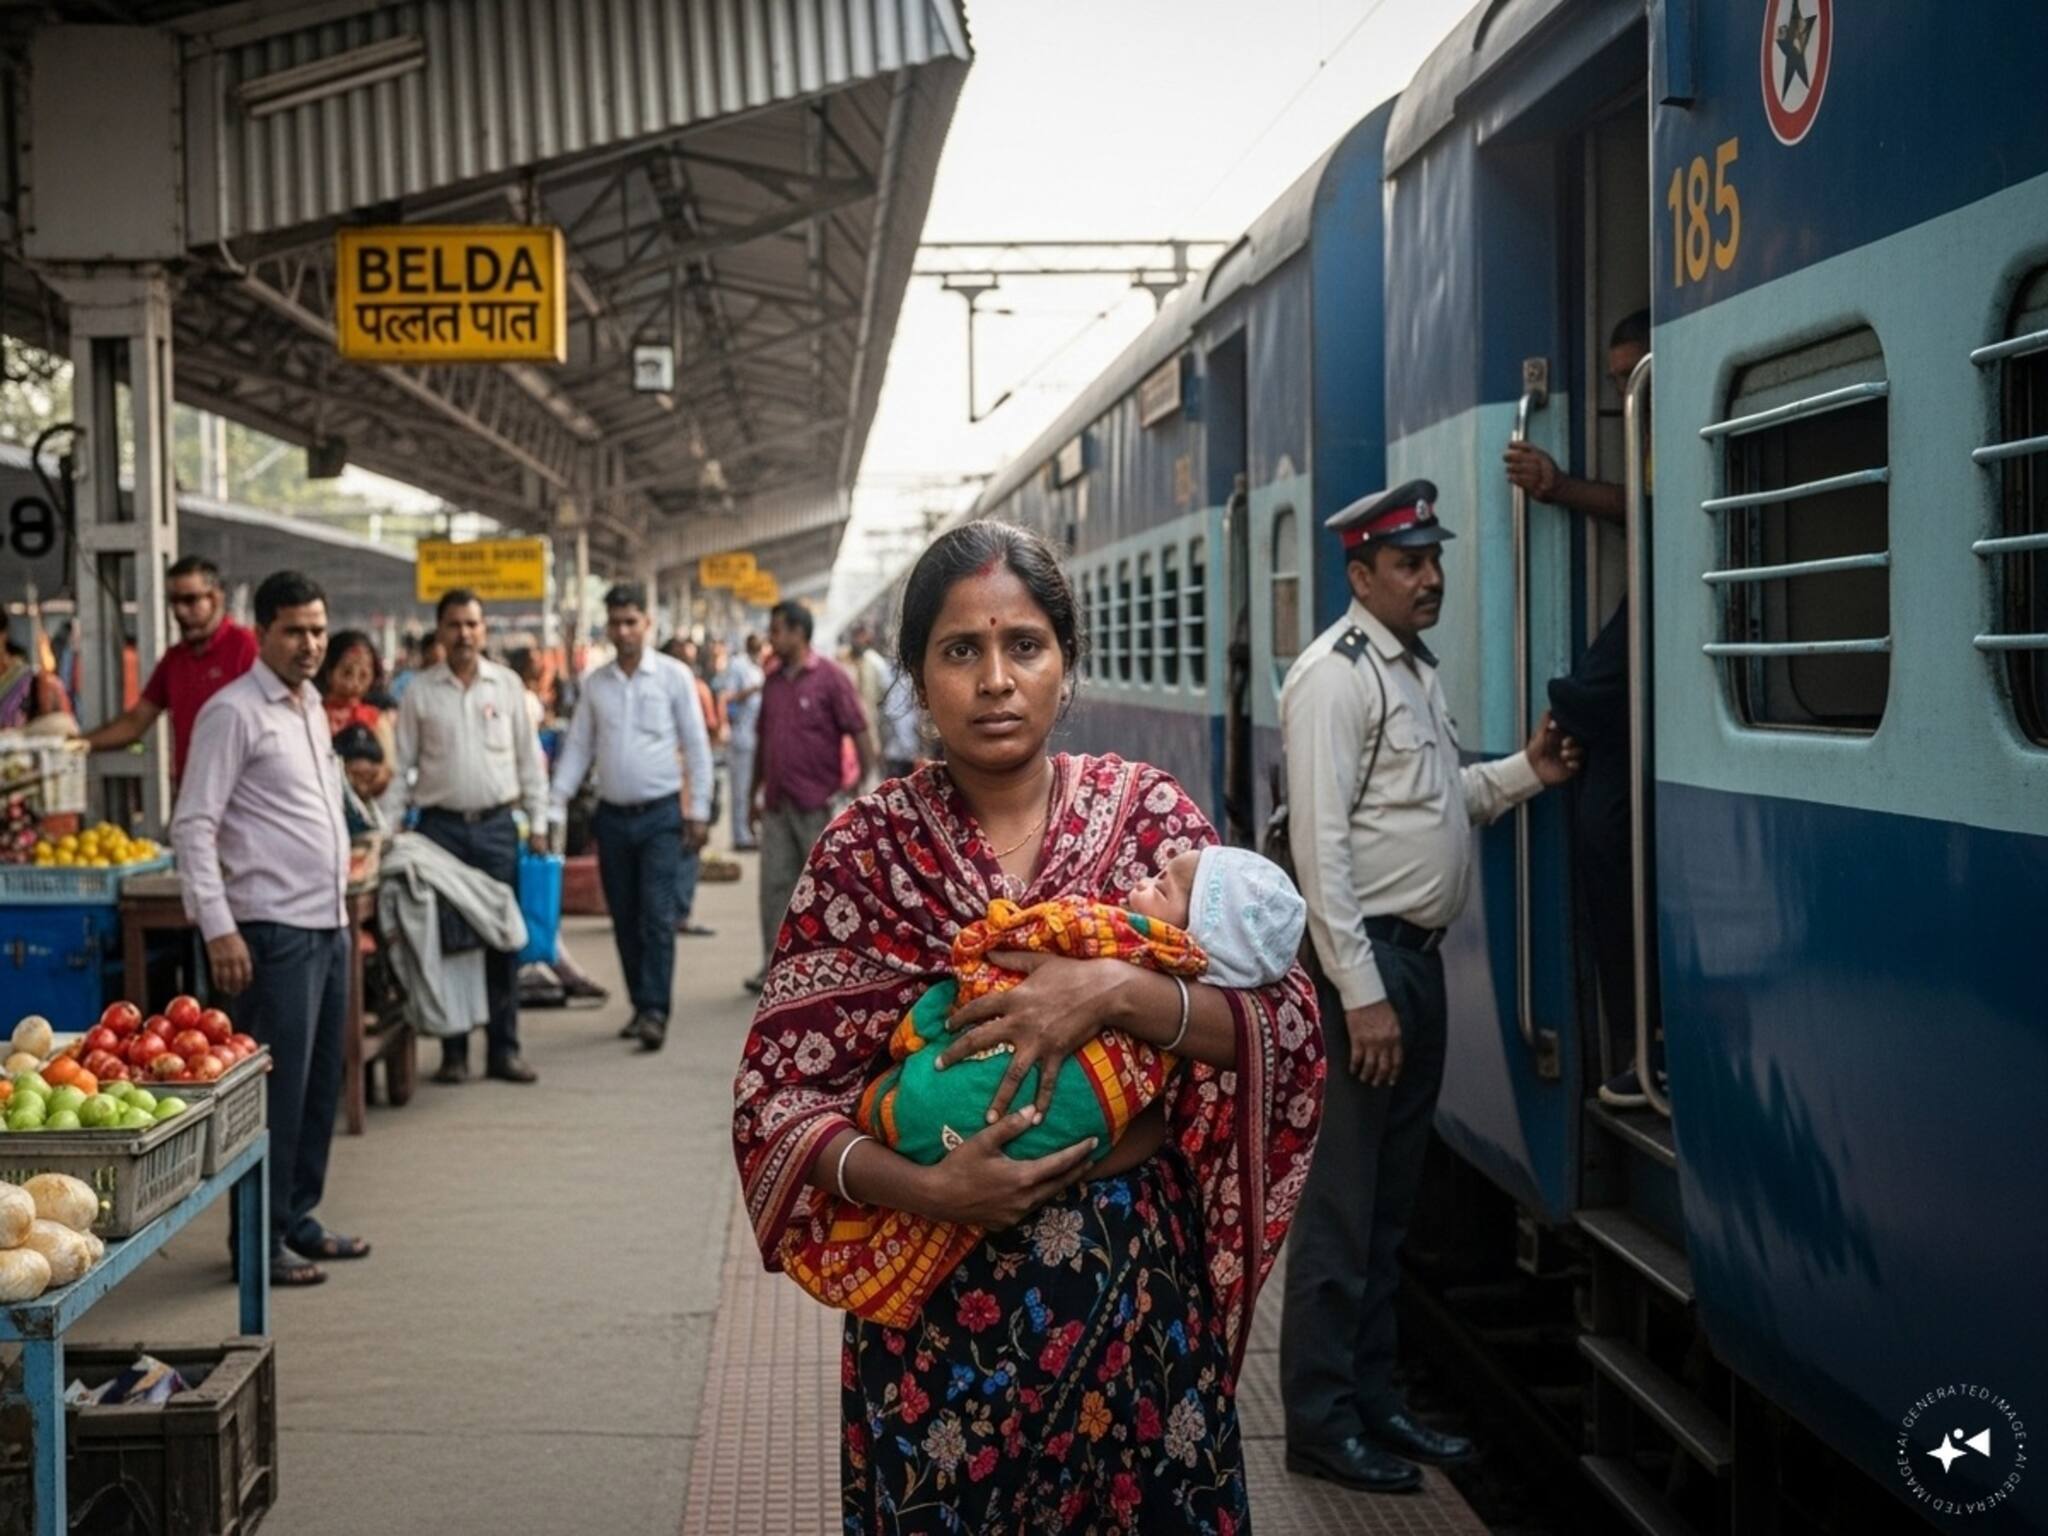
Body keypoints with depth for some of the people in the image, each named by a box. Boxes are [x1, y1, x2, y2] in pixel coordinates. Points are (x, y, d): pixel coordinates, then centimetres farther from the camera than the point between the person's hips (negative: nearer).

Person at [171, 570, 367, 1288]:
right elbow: (193, 826, -15)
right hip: (276, 930, -8)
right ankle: (260, 1240, 3)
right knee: (278, 1088, -5)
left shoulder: (311, 707, 15)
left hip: (328, 924, 8)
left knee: (321, 1084, 13)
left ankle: (298, 1220, 24)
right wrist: (218, 930, -21)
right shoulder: (233, 712, -10)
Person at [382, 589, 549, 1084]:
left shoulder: (507, 685, 6)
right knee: (447, 940, 1)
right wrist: (386, 829, -1)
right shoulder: (419, 691, 3)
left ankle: (503, 1049, 9)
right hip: (441, 825, -1)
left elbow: (529, 759, 9)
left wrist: (537, 824, 4)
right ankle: (453, 1051, 9)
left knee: (503, 940, 1)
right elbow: (402, 766, 5)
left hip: (497, 824, 1)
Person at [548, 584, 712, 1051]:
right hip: (612, 815, 4)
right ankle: (641, 1005, 18)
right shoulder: (595, 683, 7)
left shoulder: (673, 676, -2)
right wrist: (555, 807, 1)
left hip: (660, 814, -4)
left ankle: (655, 1012, -11)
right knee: (625, 920, 8)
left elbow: (696, 746, -1)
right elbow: (577, 748, 10)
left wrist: (699, 810, -5)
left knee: (657, 916, -11)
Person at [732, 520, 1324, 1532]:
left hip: (1137, 1291, 1)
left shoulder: (1147, 813, -2)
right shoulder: (866, 849, -5)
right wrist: (925, 1188, -22)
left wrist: (1119, 994, -24)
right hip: (937, 1299, -1)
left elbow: (1289, 1033, -8)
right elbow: (775, 1097, -6)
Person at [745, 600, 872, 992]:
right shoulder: (773, 681, 12)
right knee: (775, 884, 2)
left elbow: (859, 732, -9)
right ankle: (775, 964, 6)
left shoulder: (829, 676, -7)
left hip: (818, 803, -6)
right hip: (777, 805, 6)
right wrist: (754, 795, 18)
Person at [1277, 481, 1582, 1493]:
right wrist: (1360, 994, -23)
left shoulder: (1416, 668, 14)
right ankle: (1318, 1421, 6)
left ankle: (1371, 1399, 25)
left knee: (1392, 1194, 15)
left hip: (1419, 953, 9)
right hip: (1368, 956, -9)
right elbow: (1320, 843, -20)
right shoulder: (1335, 676, -15)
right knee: (1346, 1200, -3)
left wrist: (1526, 771, 4)